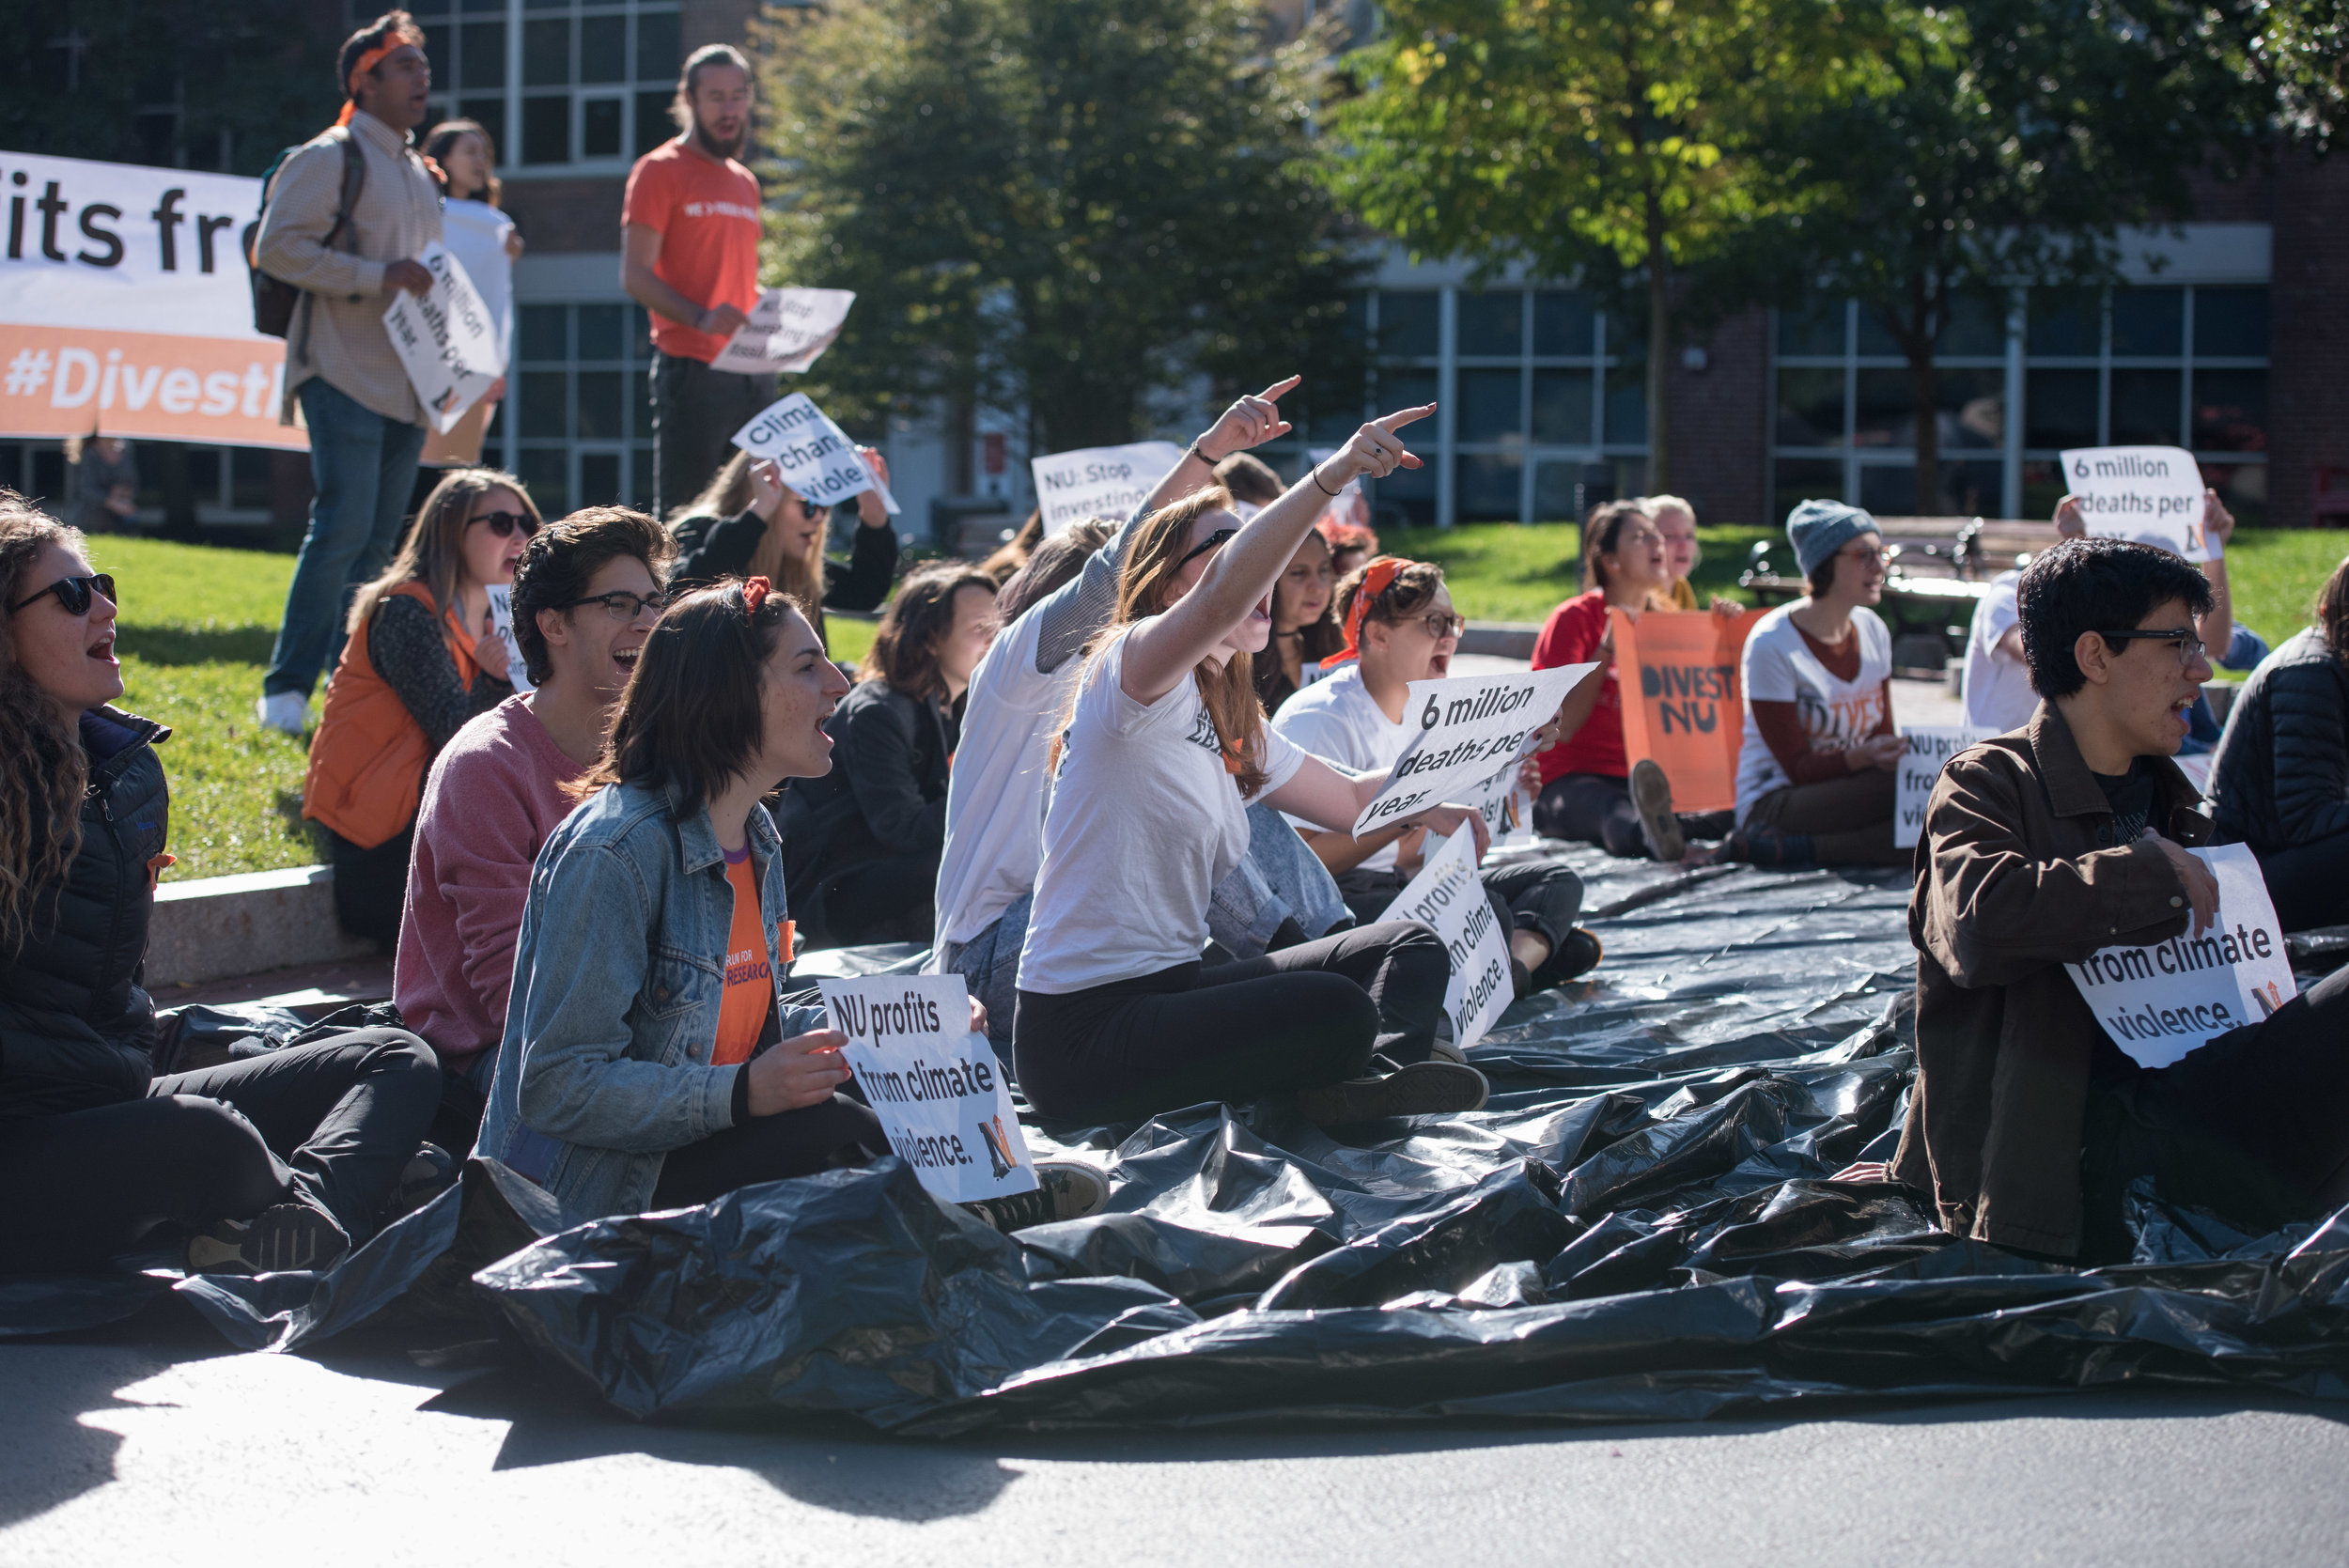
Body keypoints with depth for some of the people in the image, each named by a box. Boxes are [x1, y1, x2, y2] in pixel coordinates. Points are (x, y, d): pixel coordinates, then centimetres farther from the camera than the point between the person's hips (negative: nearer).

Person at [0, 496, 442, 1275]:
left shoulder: (128, 770, 13)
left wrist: (130, 1067, 7)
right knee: (207, 1138, -38)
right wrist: (125, 1080, -15)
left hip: (110, 1095, 10)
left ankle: (291, 1231, -27)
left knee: (395, 1060, 2)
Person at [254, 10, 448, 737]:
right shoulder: (329, 158, -5)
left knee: (379, 541, 8)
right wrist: (379, 276, -19)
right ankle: (287, 689, -9)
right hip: (346, 374, -8)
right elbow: (277, 247, -15)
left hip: (407, 380, 8)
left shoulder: (417, 172, 20)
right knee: (344, 528, -14)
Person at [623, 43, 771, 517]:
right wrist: (699, 317, -24)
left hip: (753, 369, 7)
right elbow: (635, 275, -8)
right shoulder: (660, 170, 0)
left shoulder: (746, 182, 21)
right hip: (692, 368, -7)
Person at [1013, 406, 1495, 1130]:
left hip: (1173, 986, 10)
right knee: (1336, 1013, -31)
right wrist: (1333, 473, -39)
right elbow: (1221, 599, -31)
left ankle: (1386, 1071, -20)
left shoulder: (1233, 729, 18)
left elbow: (1350, 798, 29)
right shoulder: (1127, 672, -10)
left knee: (1409, 943, 5)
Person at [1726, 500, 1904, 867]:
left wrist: (1898, 753, -14)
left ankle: (1776, 848, -24)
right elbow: (1798, 768, -14)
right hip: (1773, 804, -7)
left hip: (1848, 792, 7)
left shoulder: (1872, 630, 9)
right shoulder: (1772, 644, -13)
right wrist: (1863, 757, -33)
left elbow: (1882, 737, 11)